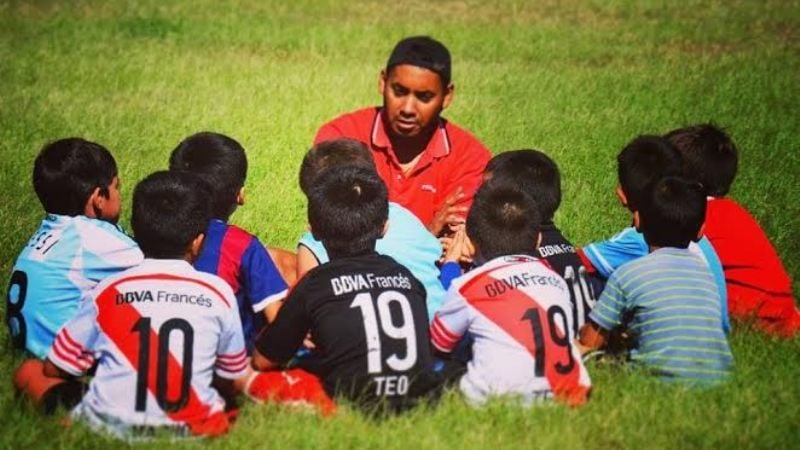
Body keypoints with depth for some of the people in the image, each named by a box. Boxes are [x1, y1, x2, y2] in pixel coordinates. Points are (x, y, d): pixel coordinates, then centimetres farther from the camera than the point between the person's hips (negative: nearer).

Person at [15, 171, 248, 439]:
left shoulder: (109, 291, 0)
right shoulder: (218, 292, 0)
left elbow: (55, 368, 11)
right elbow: (231, 377, 10)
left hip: (111, 426, 0)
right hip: (190, 429, 0)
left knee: (31, 372, 19)